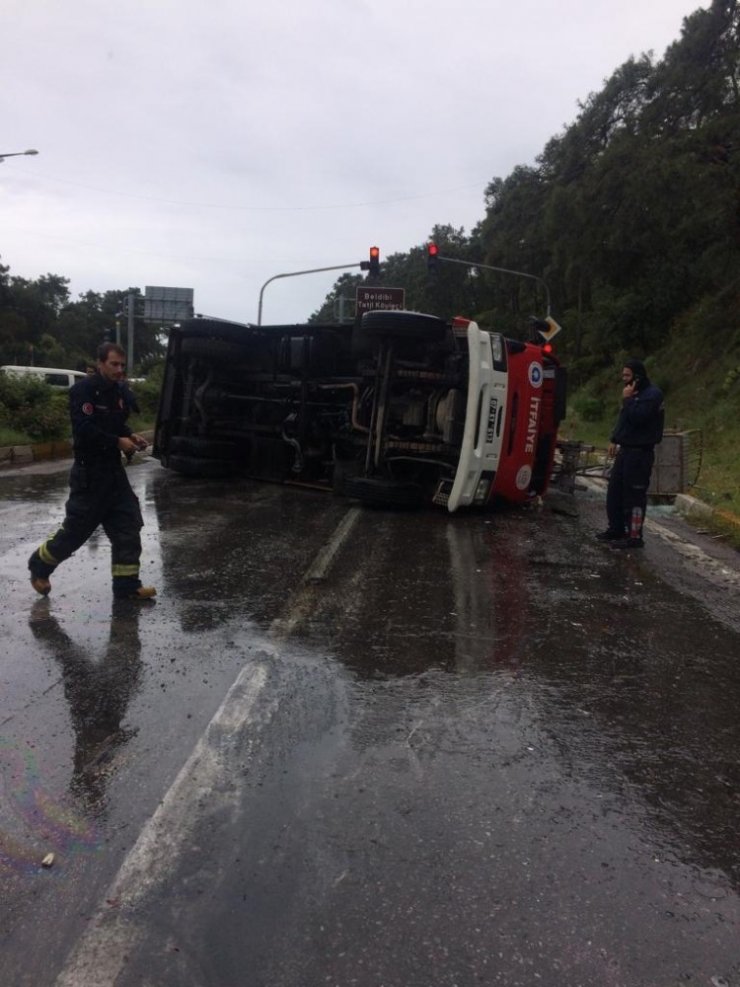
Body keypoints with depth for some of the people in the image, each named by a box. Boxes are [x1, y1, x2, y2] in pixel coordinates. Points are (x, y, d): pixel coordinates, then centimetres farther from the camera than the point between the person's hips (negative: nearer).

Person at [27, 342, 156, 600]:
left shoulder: (116, 391, 10)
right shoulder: (84, 389, -14)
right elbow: (83, 429, -24)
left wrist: (131, 436, 0)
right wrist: (118, 442, -21)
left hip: (113, 469, 8)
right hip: (89, 471, -8)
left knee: (128, 526, 3)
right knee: (76, 528, 2)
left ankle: (127, 585, 9)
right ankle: (39, 565, 28)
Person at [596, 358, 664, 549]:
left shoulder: (652, 394, -14)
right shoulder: (635, 394, 16)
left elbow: (636, 417, -25)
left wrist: (627, 399, -15)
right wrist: (614, 440, 19)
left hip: (640, 453, -10)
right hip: (625, 449, 10)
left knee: (634, 495, -7)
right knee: (615, 490, 13)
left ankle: (634, 536, -1)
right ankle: (616, 529, 24)